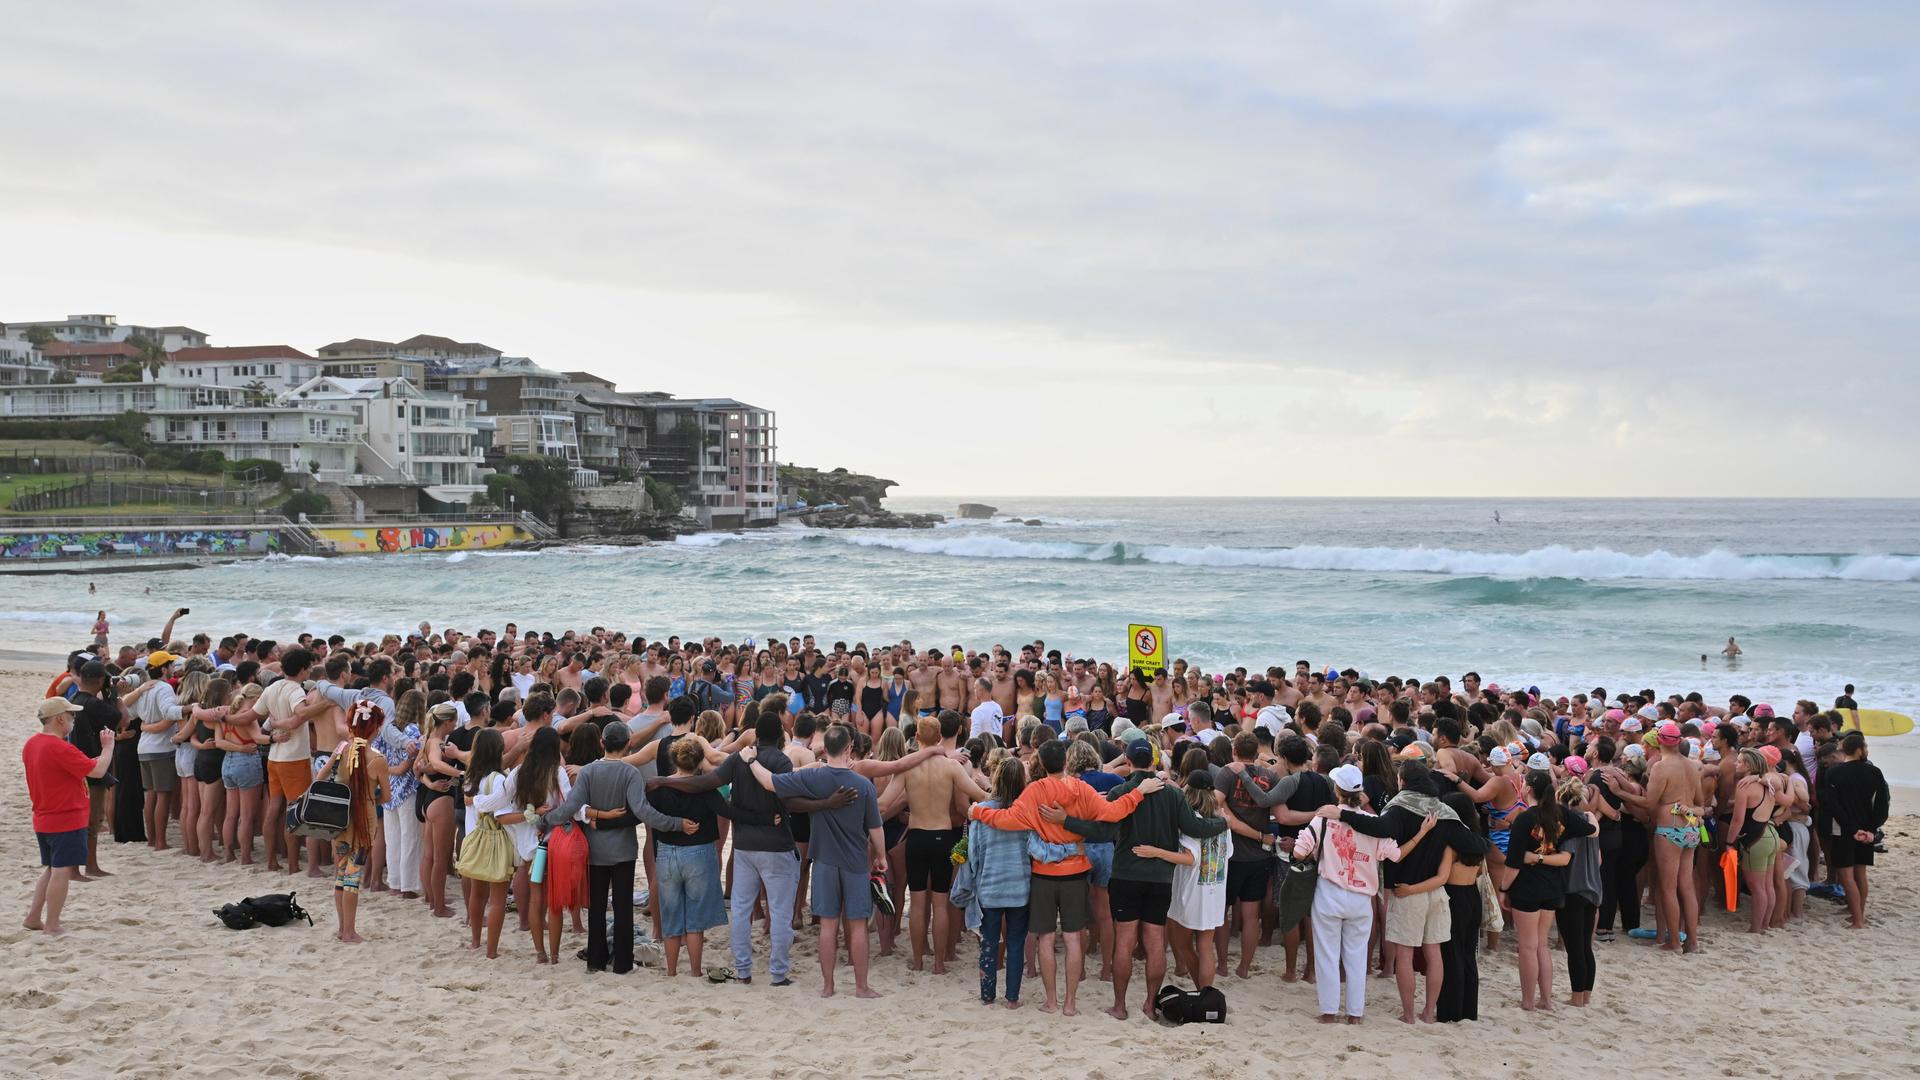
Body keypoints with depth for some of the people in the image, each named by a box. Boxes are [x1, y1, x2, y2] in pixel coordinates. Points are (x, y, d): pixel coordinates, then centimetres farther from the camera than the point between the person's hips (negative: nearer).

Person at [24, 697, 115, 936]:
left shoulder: (32, 744, 6)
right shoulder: (61, 749, -23)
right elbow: (98, 771, -21)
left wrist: (87, 763, 14)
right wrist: (108, 746, -7)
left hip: (43, 820, 9)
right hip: (68, 820, -9)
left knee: (50, 869, 20)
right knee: (62, 871, -2)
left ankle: (33, 918, 22)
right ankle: (52, 926, 2)